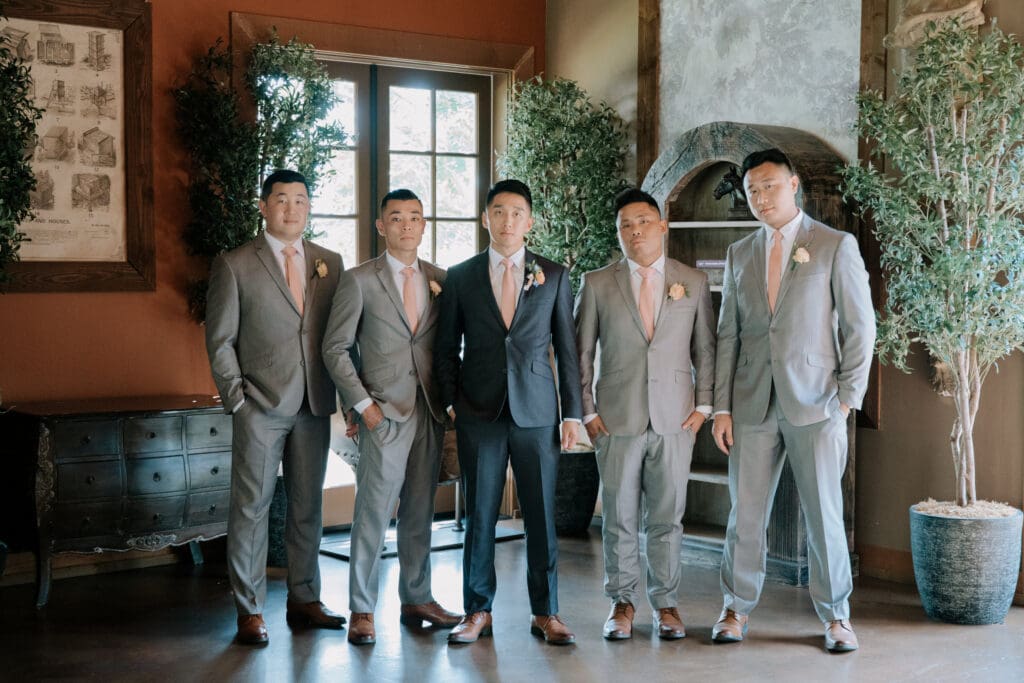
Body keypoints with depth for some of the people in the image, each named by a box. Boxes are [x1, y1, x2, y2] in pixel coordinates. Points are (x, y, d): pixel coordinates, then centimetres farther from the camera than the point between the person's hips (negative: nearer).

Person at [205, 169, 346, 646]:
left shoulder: (330, 263, 10)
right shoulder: (234, 265, -1)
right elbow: (220, 341, -1)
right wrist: (238, 399, -8)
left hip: (314, 408, 4)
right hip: (261, 409, -4)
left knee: (307, 507, 11)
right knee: (251, 508, 1)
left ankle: (305, 600, 22)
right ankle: (250, 611, 9)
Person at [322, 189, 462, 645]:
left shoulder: (440, 280, 11)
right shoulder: (359, 281, -1)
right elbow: (336, 348, -1)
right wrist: (363, 404, -8)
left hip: (430, 413, 4)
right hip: (384, 413, -4)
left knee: (419, 511, 10)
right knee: (373, 511, -5)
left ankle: (416, 599, 21)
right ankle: (361, 610, 4)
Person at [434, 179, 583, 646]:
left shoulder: (554, 276, 7)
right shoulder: (460, 276, 7)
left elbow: (567, 348, 7)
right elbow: (446, 348, 11)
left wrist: (572, 412, 3)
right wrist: (451, 402, 0)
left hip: (536, 410, 0)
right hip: (479, 414, 0)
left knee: (542, 515, 2)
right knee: (480, 515, 4)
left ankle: (545, 613, 12)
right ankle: (478, 611, 15)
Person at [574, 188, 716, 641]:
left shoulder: (693, 282, 7)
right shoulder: (596, 284, 4)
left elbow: (705, 349, 9)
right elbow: (581, 353, 6)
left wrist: (703, 405, 1)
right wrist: (586, 411, 0)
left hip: (675, 418, 0)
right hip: (617, 418, 0)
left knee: (667, 517, 5)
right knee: (619, 517, 5)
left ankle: (665, 603, 16)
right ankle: (622, 602, 16)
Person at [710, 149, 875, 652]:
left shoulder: (836, 246, 1)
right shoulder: (740, 255, 12)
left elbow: (859, 327, 0)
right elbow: (728, 335, 11)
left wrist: (847, 399, -6)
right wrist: (721, 408, 5)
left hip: (815, 403, -3)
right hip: (753, 404, 3)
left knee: (824, 515, 1)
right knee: (745, 513, 6)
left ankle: (835, 615, 15)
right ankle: (737, 608, 18)